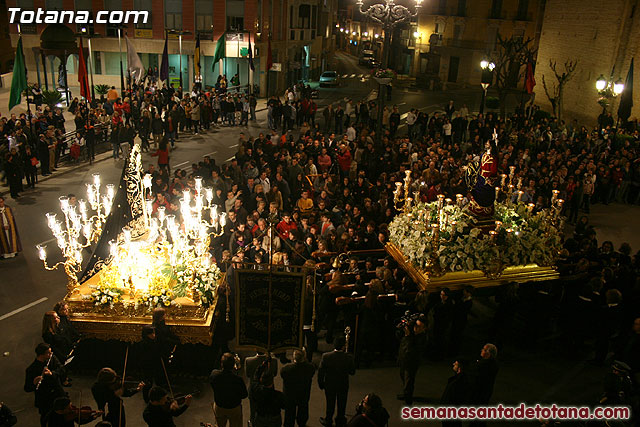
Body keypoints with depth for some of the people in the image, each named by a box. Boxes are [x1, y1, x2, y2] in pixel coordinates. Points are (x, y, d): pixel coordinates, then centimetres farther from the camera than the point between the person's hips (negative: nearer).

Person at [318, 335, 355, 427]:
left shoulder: (326, 356, -26)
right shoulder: (349, 357, -26)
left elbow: (320, 372, -15)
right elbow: (352, 372, -11)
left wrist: (321, 384, 1)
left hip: (329, 386, 0)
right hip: (343, 386, 0)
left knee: (330, 404, 22)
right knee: (341, 404, 24)